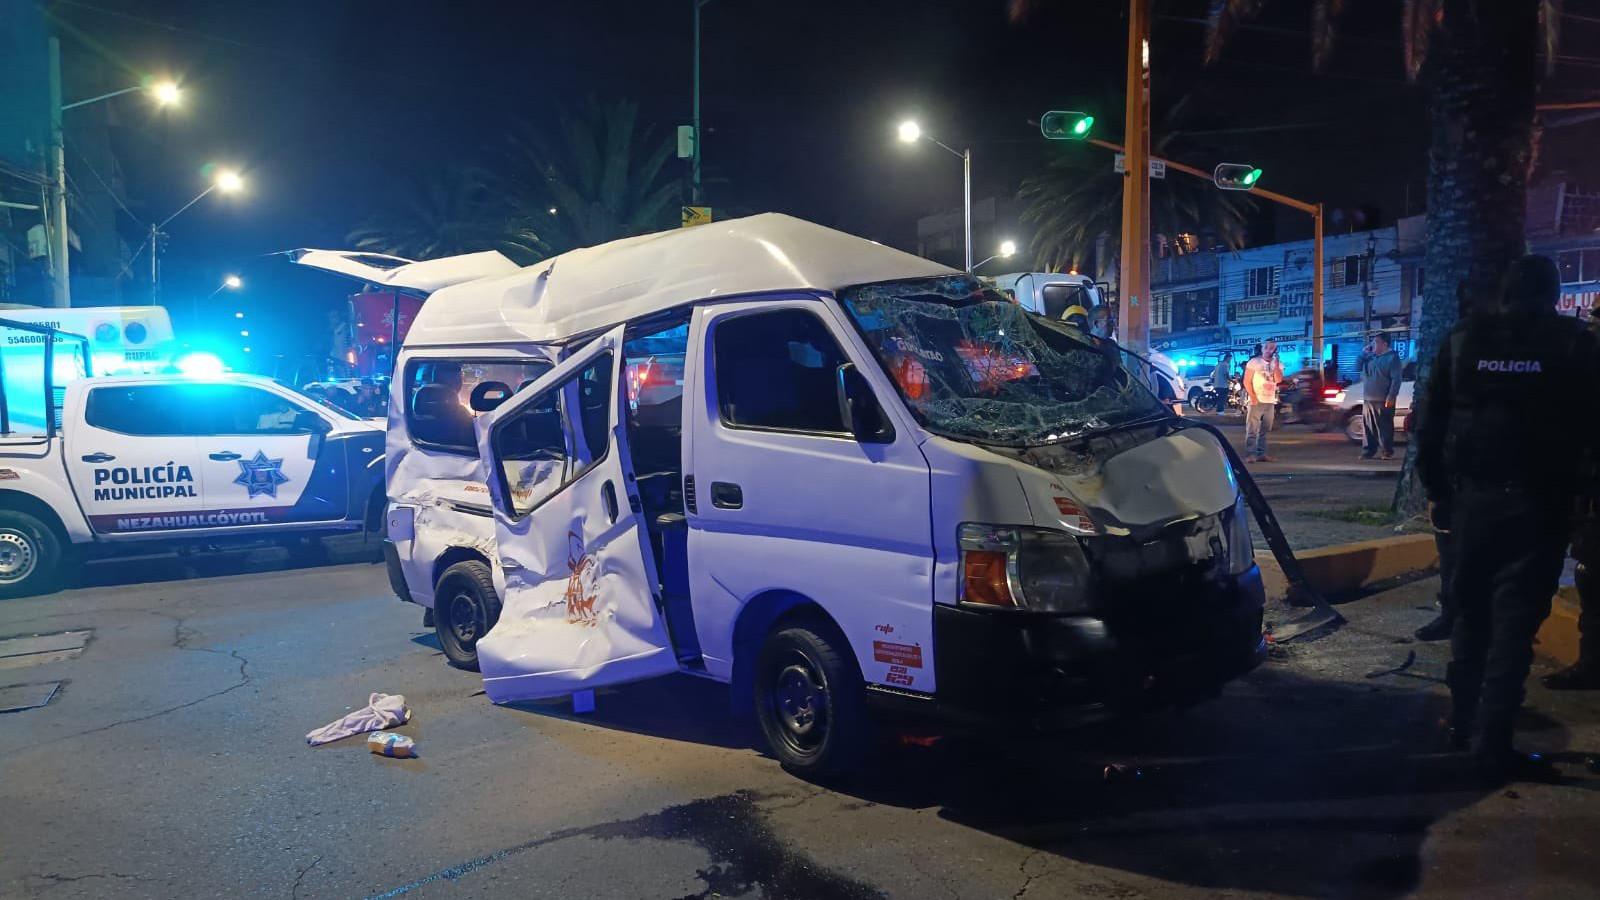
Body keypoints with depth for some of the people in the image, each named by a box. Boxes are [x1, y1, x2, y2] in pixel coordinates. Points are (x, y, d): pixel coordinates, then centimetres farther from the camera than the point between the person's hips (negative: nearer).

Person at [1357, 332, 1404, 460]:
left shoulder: (1392, 358, -5)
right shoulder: (1370, 356, 18)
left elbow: (1396, 379, -11)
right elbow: (1357, 367, 17)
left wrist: (1391, 397, -19)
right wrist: (1364, 352, 7)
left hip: (1383, 401, -7)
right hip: (1368, 400, 7)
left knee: (1384, 427, -6)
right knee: (1368, 427, 7)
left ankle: (1388, 452, 0)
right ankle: (1368, 451, 13)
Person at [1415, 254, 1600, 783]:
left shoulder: (1464, 338, 4)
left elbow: (1431, 422, 3)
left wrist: (1435, 489, 9)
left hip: (1471, 496, 3)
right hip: (1537, 501, -3)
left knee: (1471, 612, 17)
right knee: (1513, 622, 0)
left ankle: (1462, 721, 25)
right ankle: (1492, 745, -1)